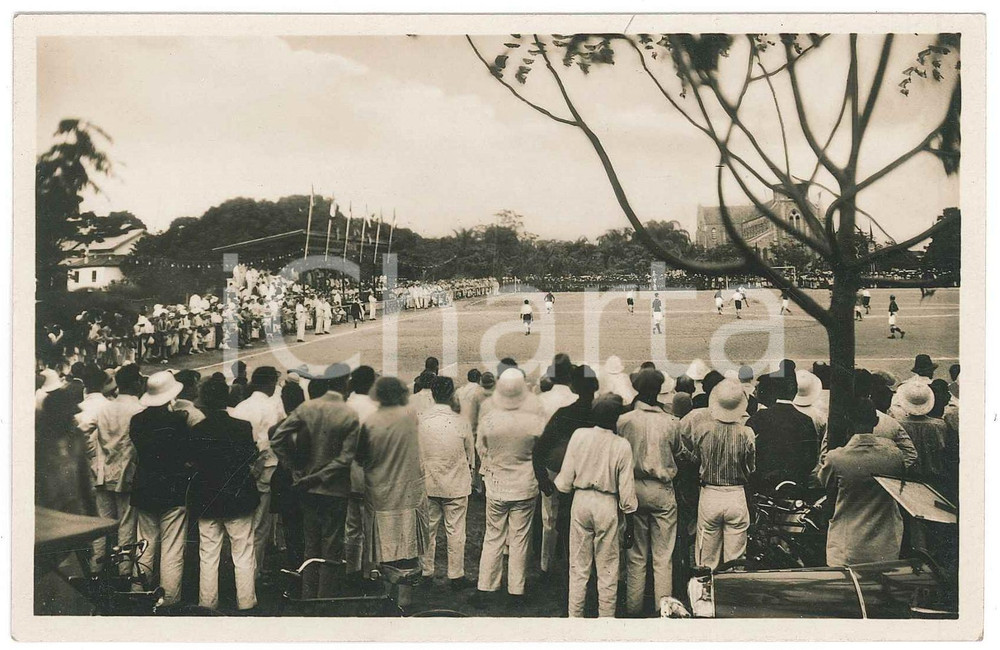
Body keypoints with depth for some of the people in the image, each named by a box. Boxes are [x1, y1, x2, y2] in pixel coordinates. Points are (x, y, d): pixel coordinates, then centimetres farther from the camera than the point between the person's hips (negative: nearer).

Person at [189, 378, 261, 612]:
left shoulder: (195, 431, -8)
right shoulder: (243, 427, -13)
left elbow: (191, 463, -1)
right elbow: (251, 458, -4)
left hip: (205, 499, 2)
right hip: (238, 497, -2)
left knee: (208, 555, 13)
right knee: (243, 555, 9)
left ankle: (208, 601, 20)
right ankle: (246, 601, 15)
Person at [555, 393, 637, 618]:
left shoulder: (579, 436, -8)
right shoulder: (622, 446, -11)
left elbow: (565, 482, -5)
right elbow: (626, 490, -6)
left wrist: (556, 482, 18)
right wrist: (630, 524, 4)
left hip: (581, 501, 2)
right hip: (607, 506, -2)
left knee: (578, 566, 13)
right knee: (607, 569, 10)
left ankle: (575, 617, 21)